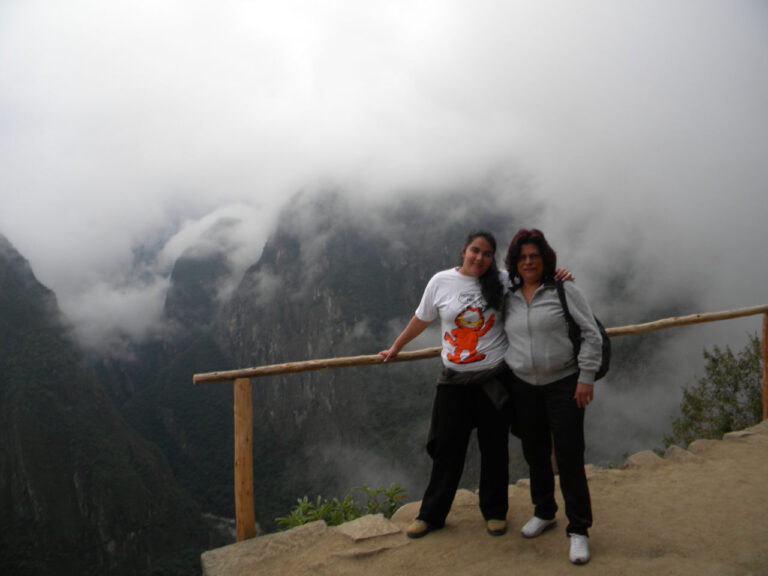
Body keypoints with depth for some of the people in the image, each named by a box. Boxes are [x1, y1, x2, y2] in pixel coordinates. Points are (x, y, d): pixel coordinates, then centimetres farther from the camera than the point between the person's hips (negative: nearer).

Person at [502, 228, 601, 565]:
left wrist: (586, 377, -11)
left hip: (563, 384, -4)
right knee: (535, 454, 14)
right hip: (524, 387, 4)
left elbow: (591, 334, -6)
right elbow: (504, 339, 19)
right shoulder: (508, 298, 7)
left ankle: (578, 530, 12)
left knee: (569, 458, -4)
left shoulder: (563, 290, -5)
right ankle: (544, 513, 35)